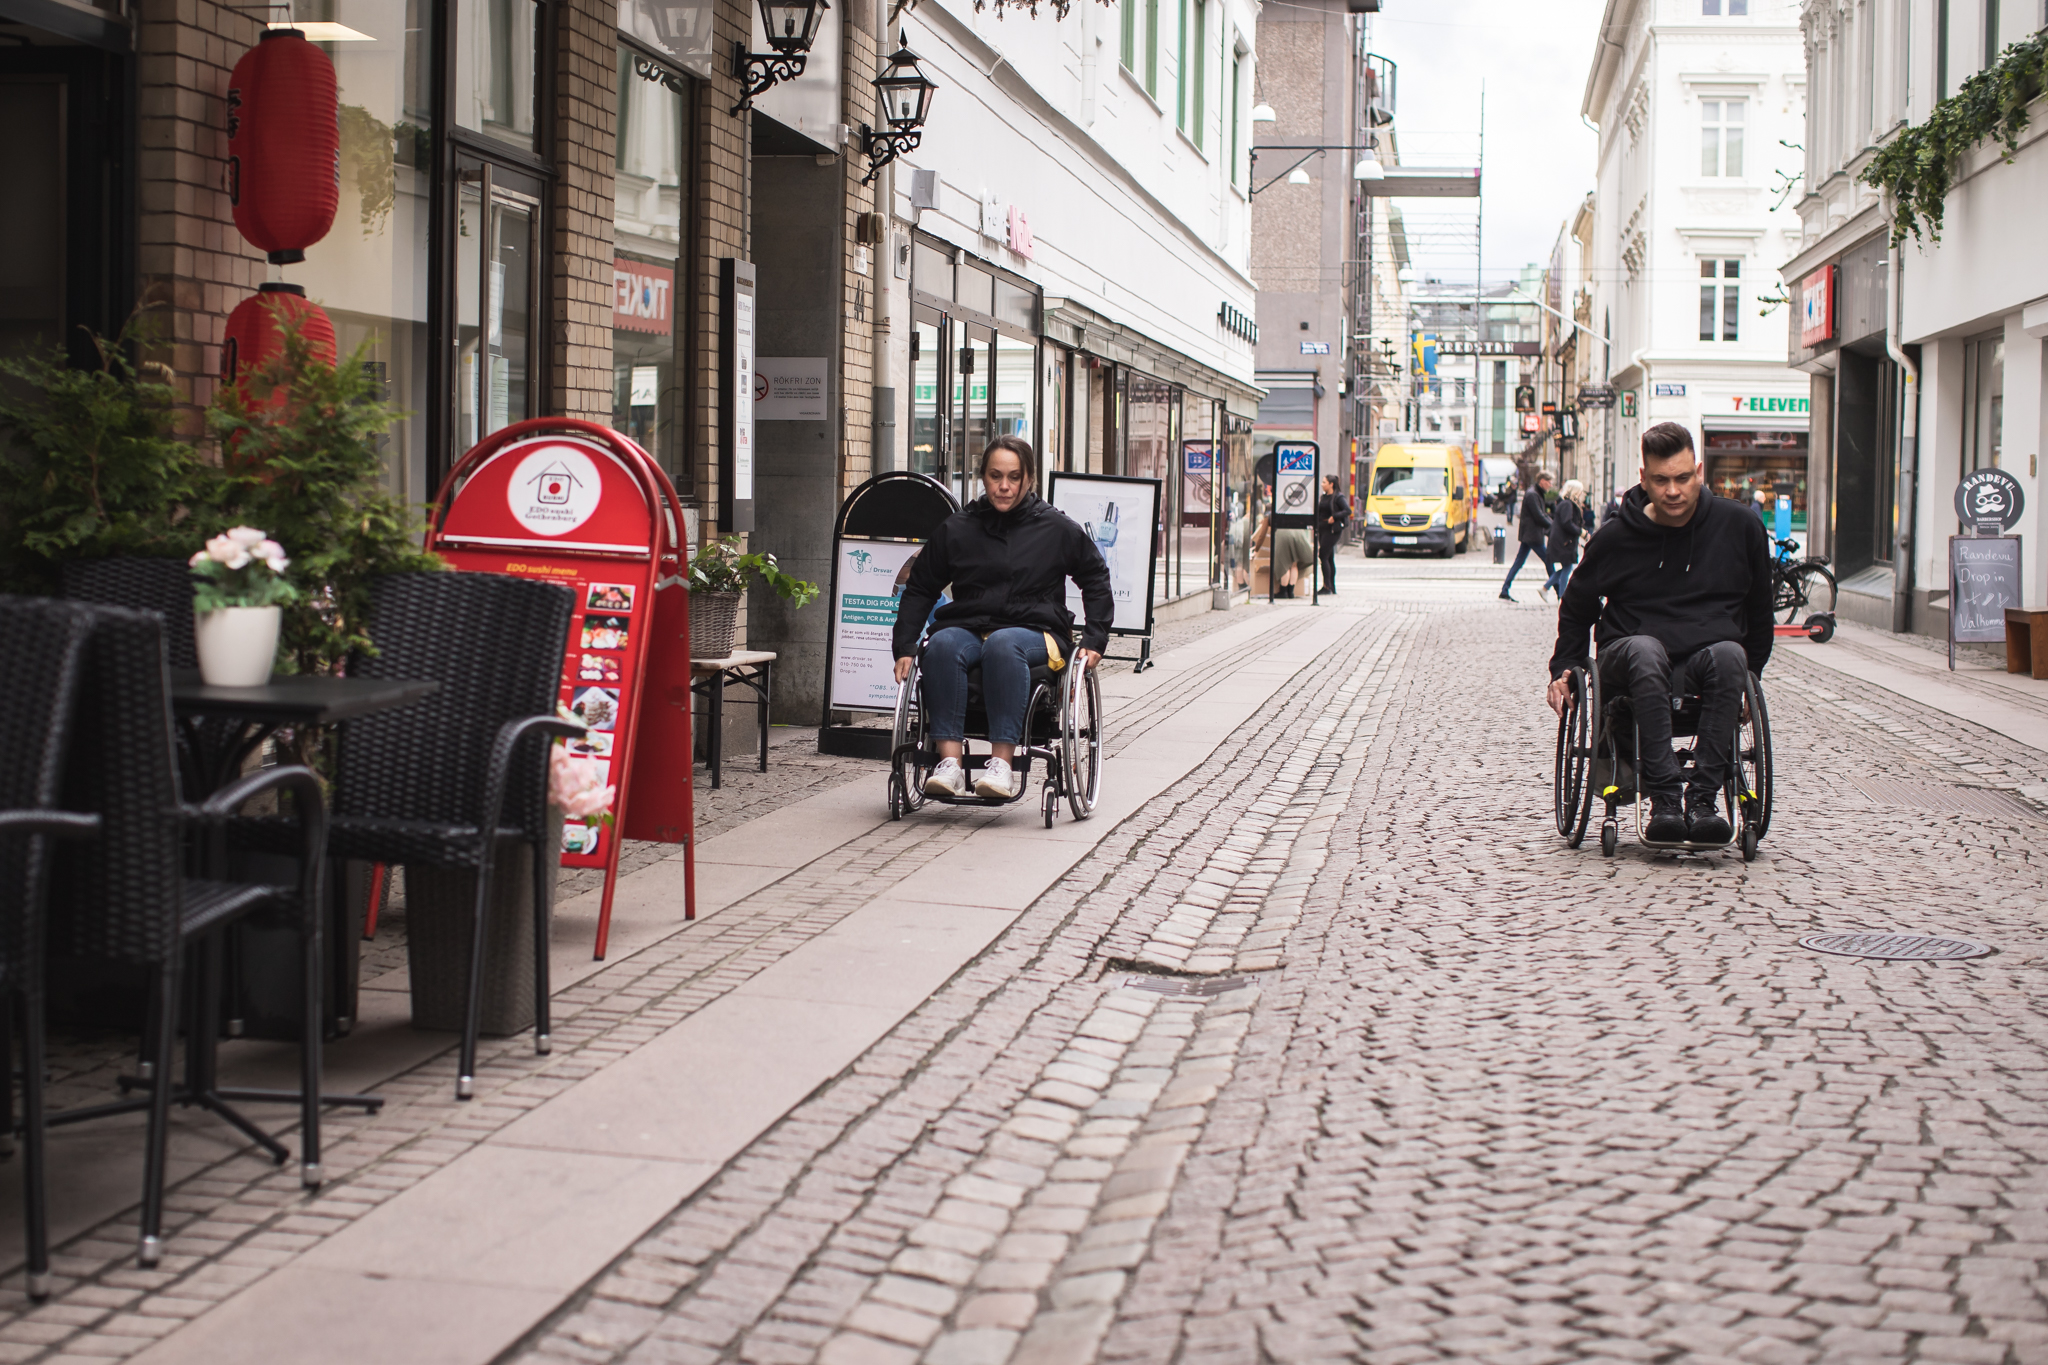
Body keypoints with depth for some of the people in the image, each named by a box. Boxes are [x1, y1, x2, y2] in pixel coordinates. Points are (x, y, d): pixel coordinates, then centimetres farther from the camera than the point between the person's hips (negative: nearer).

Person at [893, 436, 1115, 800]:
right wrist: (905, 648, 5)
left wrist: (1094, 642, 7)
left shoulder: (1057, 528, 7)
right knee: (942, 644, -34)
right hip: (968, 628, 2)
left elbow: (1096, 579, 17)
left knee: (1003, 643, -38)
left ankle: (1002, 763, -43)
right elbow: (920, 589, 16)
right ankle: (950, 760, -40)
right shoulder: (956, 529, 10)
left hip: (1034, 631, -2)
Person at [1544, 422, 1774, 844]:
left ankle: (1703, 799, -38)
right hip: (1630, 661, -1)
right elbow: (1576, 610, 19)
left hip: (1708, 655, 1)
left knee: (1729, 654, -36)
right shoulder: (1615, 539, 3)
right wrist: (1564, 669, 8)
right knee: (1645, 650, -38)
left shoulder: (1739, 527, 6)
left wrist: (1749, 674, 18)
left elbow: (1759, 611, 21)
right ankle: (1664, 799, -42)